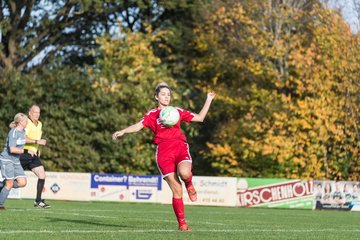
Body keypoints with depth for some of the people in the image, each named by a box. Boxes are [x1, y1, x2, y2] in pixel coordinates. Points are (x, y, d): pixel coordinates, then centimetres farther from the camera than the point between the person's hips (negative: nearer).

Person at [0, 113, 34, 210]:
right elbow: (12, 149, -27)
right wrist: (26, 151, -24)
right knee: (10, 184, -10)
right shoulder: (13, 133, -19)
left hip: (16, 161, 8)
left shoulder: (23, 131, 7)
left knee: (22, 183, -3)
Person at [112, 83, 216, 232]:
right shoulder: (152, 114, 13)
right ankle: (182, 224, 2)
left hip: (180, 147, 1)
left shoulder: (177, 112, 20)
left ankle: (189, 184, 6)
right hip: (163, 151, -1)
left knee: (184, 173, -33)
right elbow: (138, 126, -2)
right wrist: (123, 131, -19)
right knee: (177, 190, -8)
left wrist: (208, 100, 22)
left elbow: (200, 118, 25)